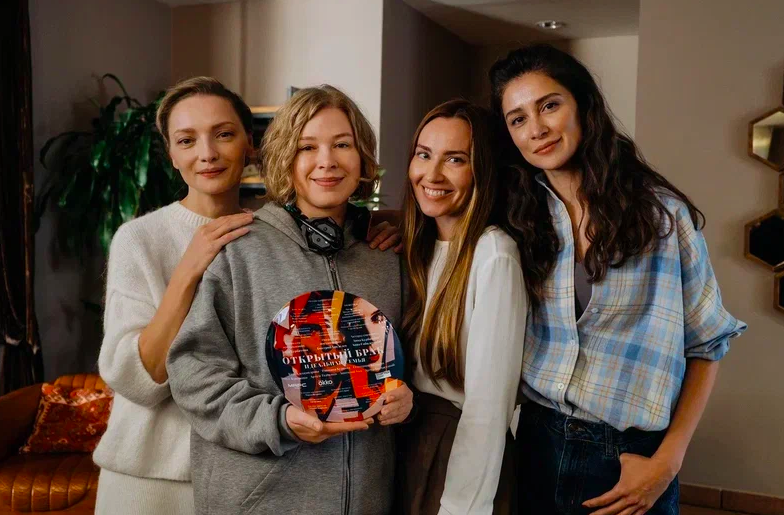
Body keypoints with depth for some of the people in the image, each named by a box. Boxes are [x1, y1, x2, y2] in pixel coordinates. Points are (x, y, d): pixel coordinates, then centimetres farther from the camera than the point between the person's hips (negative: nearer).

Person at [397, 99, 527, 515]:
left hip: (463, 453, -7)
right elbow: (404, 370, 9)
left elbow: (487, 406, -22)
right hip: (409, 444, 7)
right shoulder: (421, 246, 3)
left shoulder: (493, 255, -20)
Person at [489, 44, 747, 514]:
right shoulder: (514, 216, -2)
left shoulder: (662, 212, -7)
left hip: (629, 458, -2)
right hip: (535, 443, 2)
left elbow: (707, 343, -2)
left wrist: (668, 460, -8)